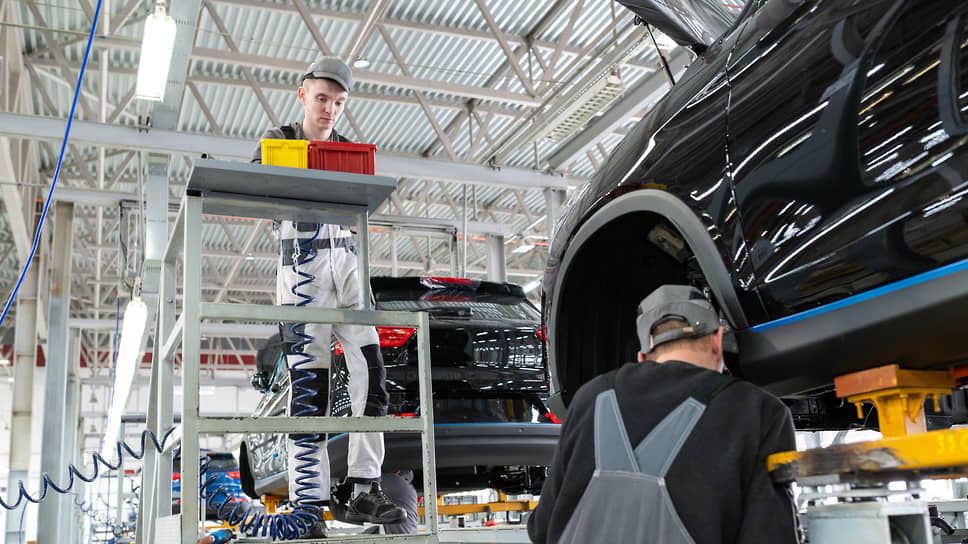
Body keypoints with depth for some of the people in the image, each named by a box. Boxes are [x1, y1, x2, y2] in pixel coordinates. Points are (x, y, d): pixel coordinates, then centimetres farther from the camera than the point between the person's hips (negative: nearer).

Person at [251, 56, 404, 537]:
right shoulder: (279, 139, 11)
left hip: (346, 263, 4)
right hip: (301, 267, -4)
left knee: (370, 370, -9)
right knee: (308, 383, -9)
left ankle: (364, 491, -5)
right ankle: (309, 505, -6)